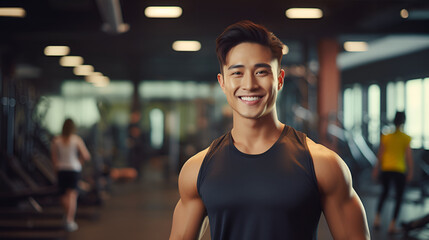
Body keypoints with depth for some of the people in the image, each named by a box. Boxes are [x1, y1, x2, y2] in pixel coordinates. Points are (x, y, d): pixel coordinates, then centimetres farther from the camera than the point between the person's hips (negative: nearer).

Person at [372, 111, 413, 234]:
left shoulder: (385, 137, 1)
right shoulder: (406, 138, -5)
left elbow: (380, 155, 3)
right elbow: (408, 157, -5)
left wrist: (376, 169, 11)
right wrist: (410, 172, 4)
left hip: (386, 169, 3)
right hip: (399, 170, -3)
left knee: (384, 192, 26)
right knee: (399, 197, 10)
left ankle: (377, 217, 14)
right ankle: (392, 225, 4)